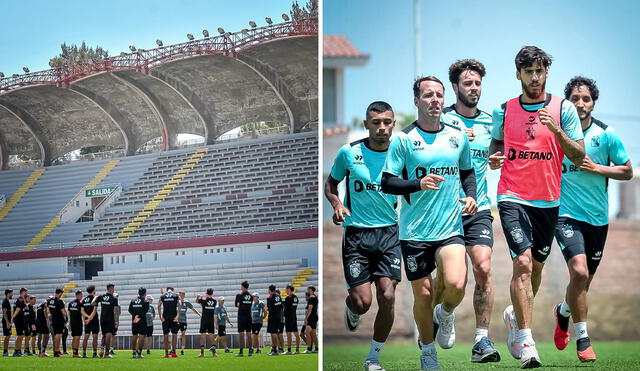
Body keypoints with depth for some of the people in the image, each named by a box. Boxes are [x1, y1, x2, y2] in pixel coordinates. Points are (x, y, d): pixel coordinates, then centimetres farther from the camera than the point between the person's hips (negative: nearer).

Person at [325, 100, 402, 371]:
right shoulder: (349, 153, -3)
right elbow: (331, 184, 12)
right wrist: (337, 204, -7)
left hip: (389, 232, 1)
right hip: (356, 233, -1)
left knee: (387, 297, -11)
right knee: (362, 302, -7)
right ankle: (350, 308, 33)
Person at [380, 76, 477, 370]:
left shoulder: (458, 137, 7)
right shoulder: (403, 140, -4)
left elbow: (468, 171, 23)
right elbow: (387, 182, -5)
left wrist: (470, 195, 4)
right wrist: (418, 184, -21)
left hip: (450, 227, 1)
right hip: (414, 231, -1)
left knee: (455, 284, -21)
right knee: (423, 293, 4)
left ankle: (445, 314, 15)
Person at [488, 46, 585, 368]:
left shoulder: (563, 109, 1)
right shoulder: (504, 111, 5)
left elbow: (579, 156, -3)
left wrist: (556, 130, -19)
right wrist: (493, 158, -3)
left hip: (548, 201, 2)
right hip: (513, 198, -2)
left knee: (536, 266, 13)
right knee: (523, 262, -17)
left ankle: (515, 315, 42)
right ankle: (526, 341, -17)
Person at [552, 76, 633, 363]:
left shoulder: (606, 135, -2)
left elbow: (627, 171, 3)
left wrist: (595, 168, -11)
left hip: (598, 217, 3)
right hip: (566, 214, -3)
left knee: (584, 280, 13)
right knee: (579, 272, -21)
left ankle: (563, 312, 47)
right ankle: (582, 340, -11)